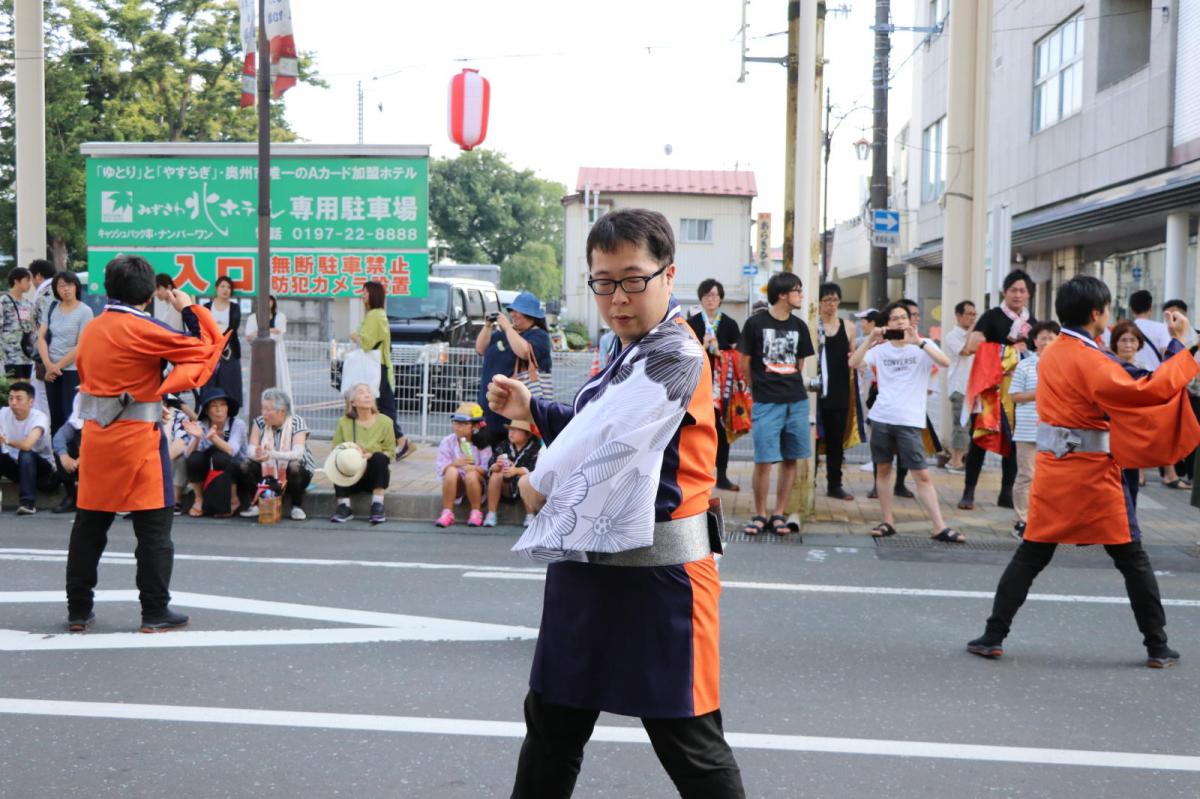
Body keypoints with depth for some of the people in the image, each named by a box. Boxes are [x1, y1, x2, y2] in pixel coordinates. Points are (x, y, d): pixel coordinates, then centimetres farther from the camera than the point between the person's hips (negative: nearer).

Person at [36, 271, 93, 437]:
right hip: (52, 371, 5)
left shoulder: (85, 311, -7)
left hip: (73, 371, -5)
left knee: (71, 416, -5)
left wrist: (59, 366, -9)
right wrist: (49, 365, -8)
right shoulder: (52, 308, 8)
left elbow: (81, 346, -10)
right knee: (55, 416, 10)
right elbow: (41, 337, 5)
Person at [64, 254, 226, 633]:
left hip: (95, 438, 7)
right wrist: (190, 310, 2)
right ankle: (155, 613, 4)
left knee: (88, 526, 13)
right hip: (137, 440, -7)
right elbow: (204, 349, -11)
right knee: (154, 528, 2)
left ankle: (78, 610, 18)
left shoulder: (91, 329, 8)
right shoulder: (143, 329, -12)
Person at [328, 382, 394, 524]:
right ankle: (344, 507, -23)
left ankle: (377, 506, -28)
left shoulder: (385, 422, -1)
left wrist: (370, 455, -22)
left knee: (379, 457, -31)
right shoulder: (344, 422, 2)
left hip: (375, 476, 0)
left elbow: (390, 452, -4)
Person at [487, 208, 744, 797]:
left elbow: (611, 439, -24)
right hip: (587, 564, 10)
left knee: (689, 744, 1)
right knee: (551, 720, 22)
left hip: (657, 572, -10)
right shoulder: (628, 356, 13)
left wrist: (541, 483, -8)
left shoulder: (676, 358, -17)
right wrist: (530, 410, 9)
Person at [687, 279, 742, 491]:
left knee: (722, 428, 4)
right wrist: (702, 347, -14)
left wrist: (720, 352, -11)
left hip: (722, 384, 2)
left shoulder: (730, 324, 9)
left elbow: (738, 355, 6)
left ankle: (722, 475, 11)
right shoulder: (691, 323, 5)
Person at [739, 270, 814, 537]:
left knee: (790, 460, 5)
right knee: (764, 460, -6)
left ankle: (779, 515, 14)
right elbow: (745, 365, 3)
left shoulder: (799, 327, 9)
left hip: (796, 402, 4)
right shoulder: (756, 323, -4)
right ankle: (760, 514, 8)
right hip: (766, 404, -4)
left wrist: (789, 386, 13)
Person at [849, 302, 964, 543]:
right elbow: (853, 363, -6)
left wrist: (918, 342, -26)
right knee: (883, 469, 8)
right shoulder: (880, 348, 7)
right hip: (881, 418, 3)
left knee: (922, 475, -5)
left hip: (910, 421, -3)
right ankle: (888, 522, 18)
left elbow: (945, 363, -17)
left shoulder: (923, 345, 1)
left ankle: (939, 527, -4)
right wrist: (870, 340, -17)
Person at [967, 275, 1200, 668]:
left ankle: (993, 636, 5)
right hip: (1092, 473, -6)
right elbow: (1143, 393, -22)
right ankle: (1158, 647, 13)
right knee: (1132, 559, 7)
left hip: (1051, 470, 6)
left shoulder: (1050, 355, 10)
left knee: (1030, 555, 10)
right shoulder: (1091, 360, -14)